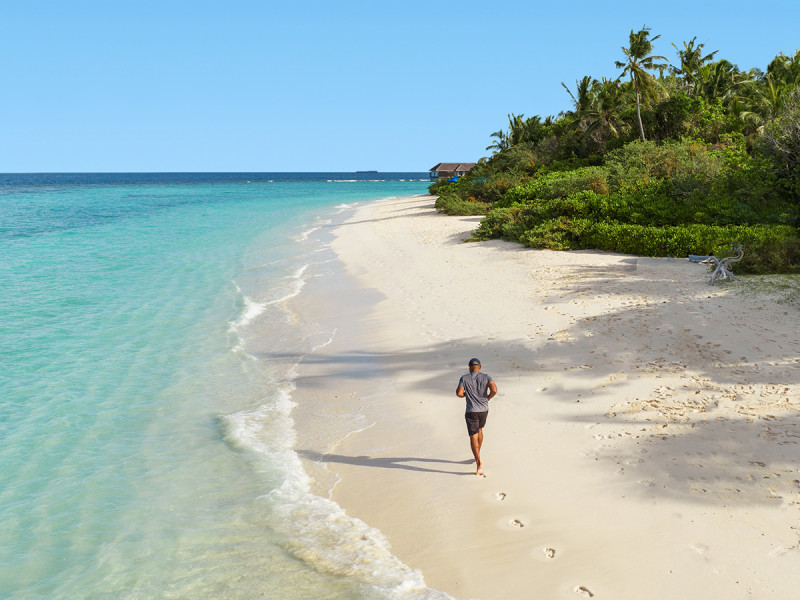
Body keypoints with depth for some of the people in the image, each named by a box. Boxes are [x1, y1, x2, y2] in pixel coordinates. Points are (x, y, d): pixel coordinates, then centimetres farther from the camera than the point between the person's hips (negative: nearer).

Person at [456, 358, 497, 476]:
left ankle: (479, 463, -14)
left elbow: (459, 393, -13)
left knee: (473, 437, -1)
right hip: (484, 409, 3)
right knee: (479, 429, 28)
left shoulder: (464, 378, -5)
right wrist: (488, 398, 2)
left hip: (471, 411, -3)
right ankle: (477, 455, 38)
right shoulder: (486, 377, -3)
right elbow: (494, 389, -17)